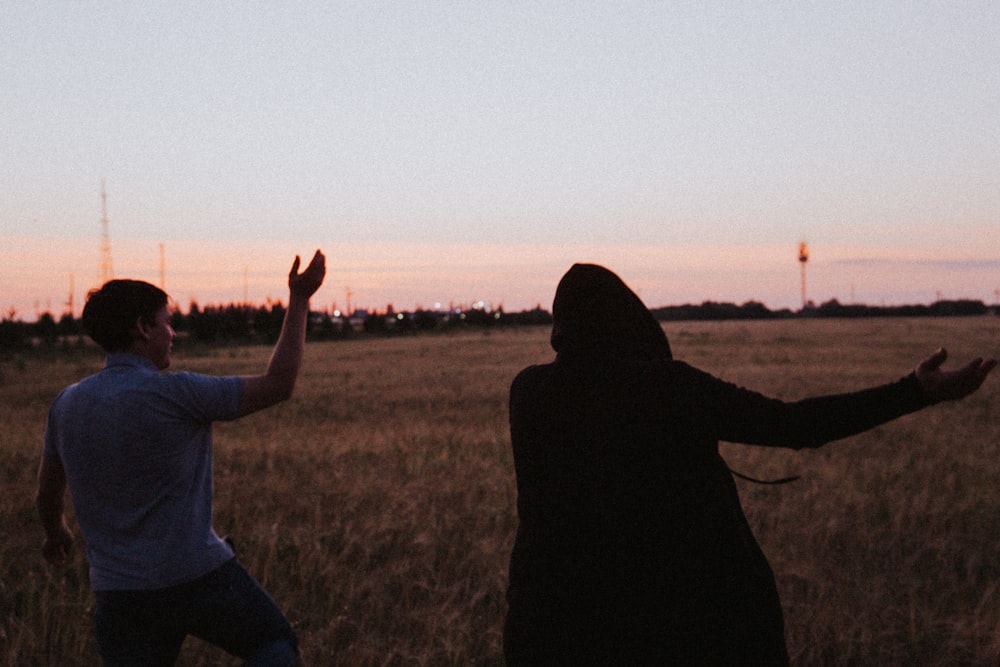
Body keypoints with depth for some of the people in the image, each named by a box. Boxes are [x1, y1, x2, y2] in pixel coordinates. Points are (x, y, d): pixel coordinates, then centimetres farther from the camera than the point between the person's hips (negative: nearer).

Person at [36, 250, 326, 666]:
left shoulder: (66, 404, 3)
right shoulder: (172, 394, -15)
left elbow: (48, 491, 19)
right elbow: (277, 385, -9)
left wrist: (55, 531, 40)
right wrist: (299, 301, -2)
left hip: (117, 592, 5)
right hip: (200, 577, -5)